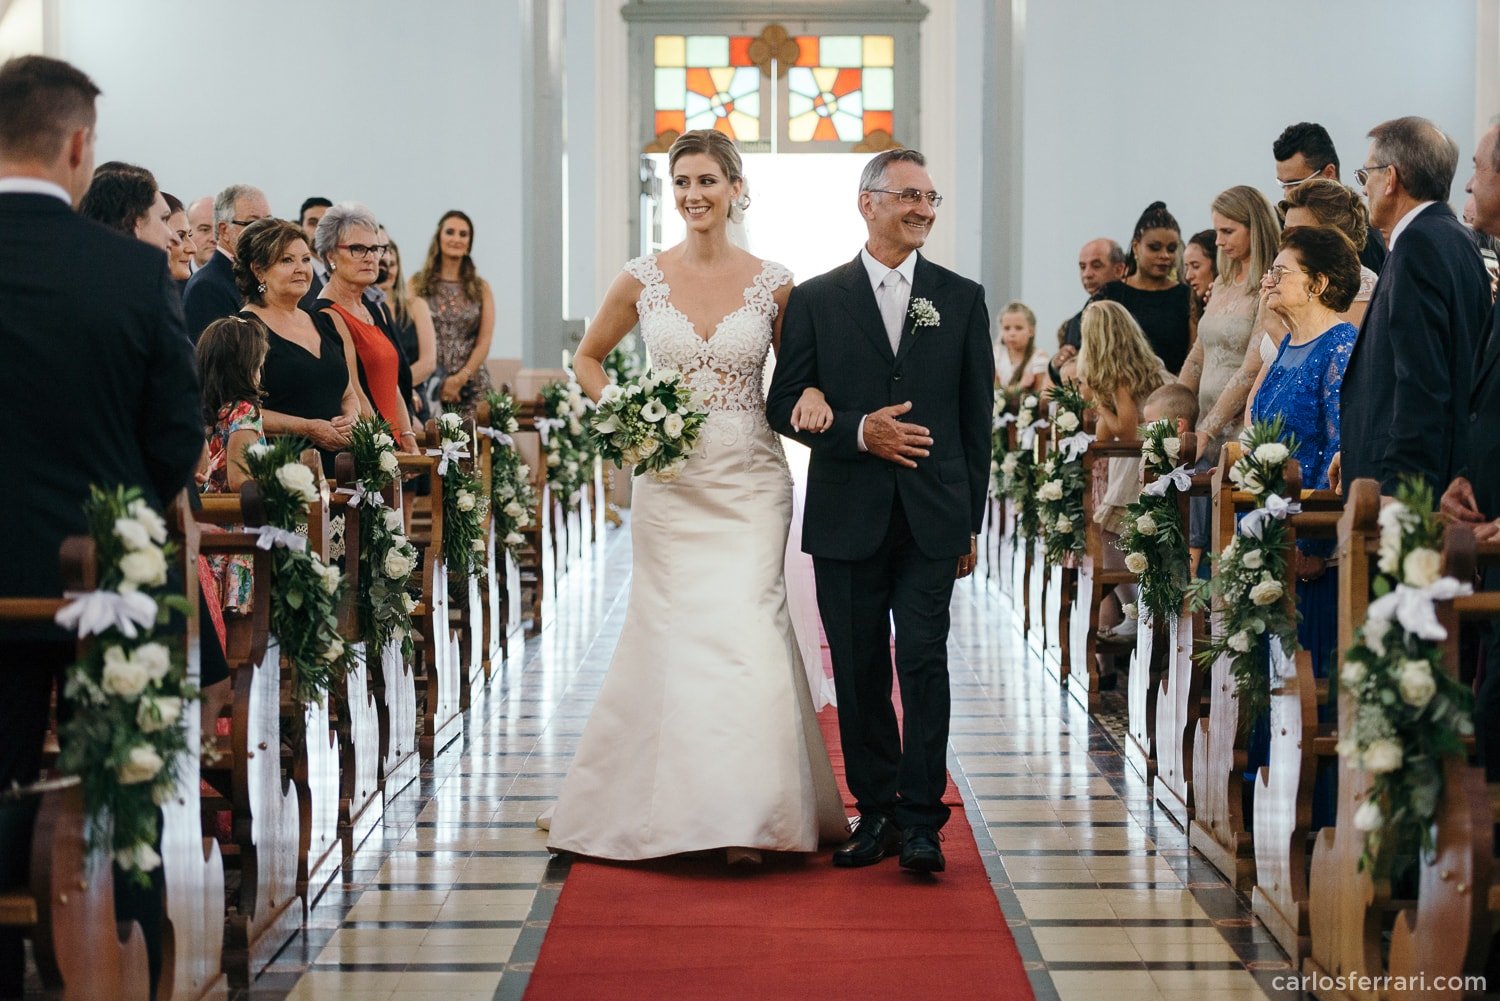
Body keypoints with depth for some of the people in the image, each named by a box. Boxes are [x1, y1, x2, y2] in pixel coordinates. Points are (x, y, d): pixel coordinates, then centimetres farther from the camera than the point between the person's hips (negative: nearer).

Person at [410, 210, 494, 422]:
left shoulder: (481, 288, 12)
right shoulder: (418, 283, 7)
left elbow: (484, 342, 5)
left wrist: (460, 378, -10)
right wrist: (437, 381, -10)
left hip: (472, 387, 1)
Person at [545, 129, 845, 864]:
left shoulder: (772, 284, 1)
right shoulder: (643, 279, 2)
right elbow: (587, 358, 16)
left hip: (748, 480, -1)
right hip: (669, 480, 1)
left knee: (747, 629, -8)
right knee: (672, 632, 3)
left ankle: (746, 813, 0)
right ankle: (668, 801, 17)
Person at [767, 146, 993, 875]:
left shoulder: (962, 300, 8)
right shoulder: (816, 300, 5)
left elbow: (977, 418, 9)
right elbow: (785, 404, 3)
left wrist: (971, 521, 6)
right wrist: (858, 431, -13)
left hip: (932, 521, 0)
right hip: (847, 519, 1)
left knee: (924, 662, -8)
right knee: (860, 672, 6)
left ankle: (922, 821, -2)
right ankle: (876, 813, 17)